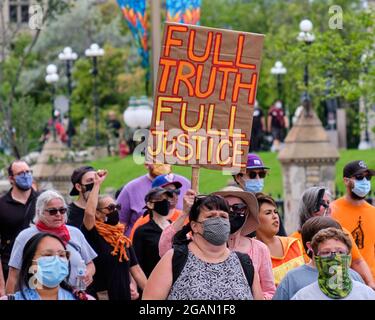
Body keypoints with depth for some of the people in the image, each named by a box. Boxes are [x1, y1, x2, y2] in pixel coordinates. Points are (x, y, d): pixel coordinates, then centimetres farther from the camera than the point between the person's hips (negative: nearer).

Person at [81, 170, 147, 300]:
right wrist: (97, 184, -20)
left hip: (124, 295, 6)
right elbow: (89, 212, -25)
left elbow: (136, 271, 13)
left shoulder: (124, 240, 12)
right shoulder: (93, 235, -6)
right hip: (99, 295, -6)